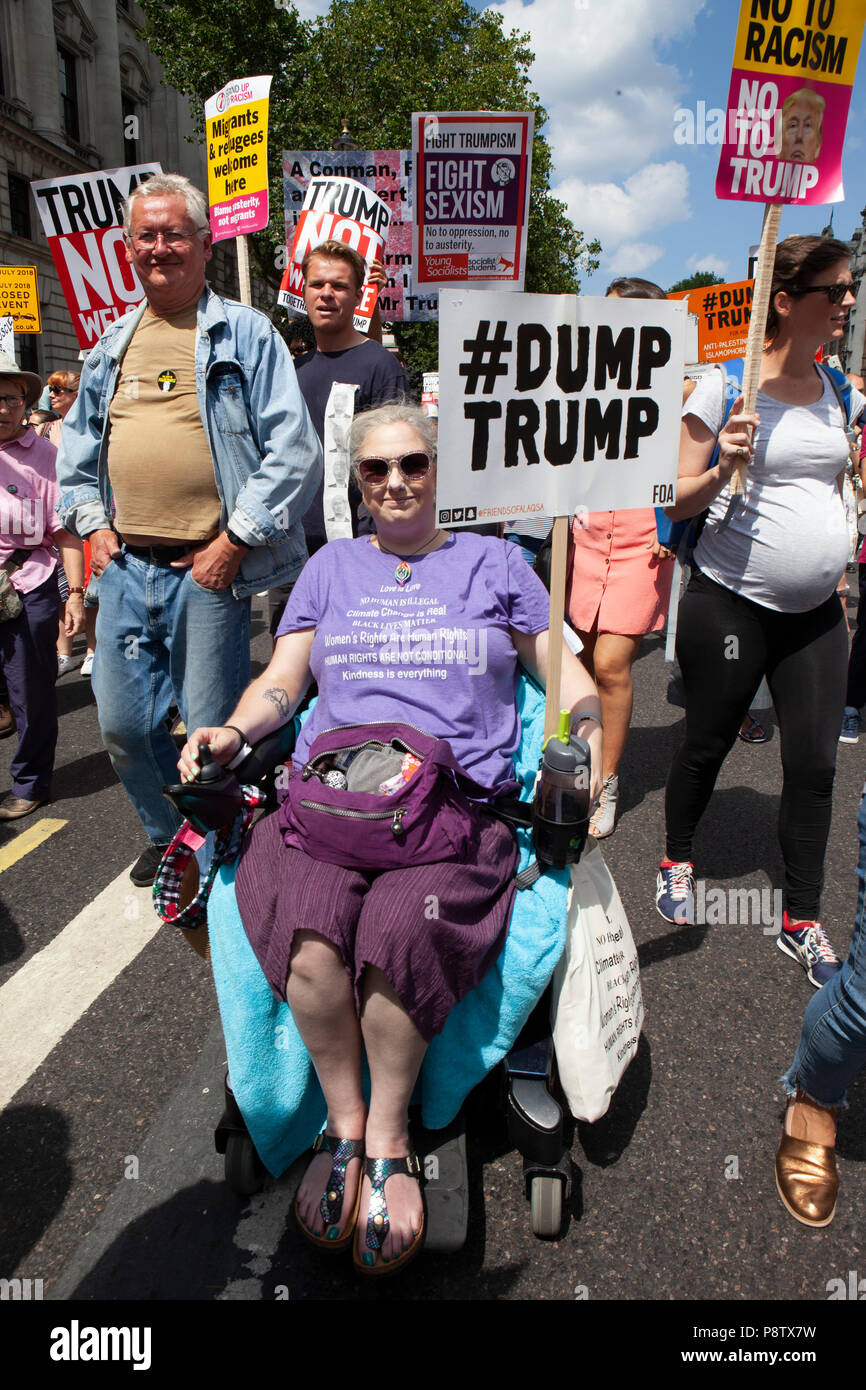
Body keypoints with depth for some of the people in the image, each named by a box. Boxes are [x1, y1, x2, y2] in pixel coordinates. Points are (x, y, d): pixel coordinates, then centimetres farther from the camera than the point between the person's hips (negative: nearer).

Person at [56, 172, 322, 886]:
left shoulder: (248, 333, -2)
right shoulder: (113, 344, 16)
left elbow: (294, 451, -10)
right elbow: (78, 445, 25)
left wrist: (235, 540, -13)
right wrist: (93, 524, 11)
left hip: (209, 569, -6)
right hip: (126, 566, 6)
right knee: (122, 724, 12)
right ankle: (167, 835, 36)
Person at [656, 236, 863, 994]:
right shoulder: (723, 385, -8)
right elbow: (676, 499, -8)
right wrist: (724, 469, -25)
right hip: (730, 603, -5)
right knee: (707, 744, 9)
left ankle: (803, 919, 20)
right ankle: (678, 861, 36)